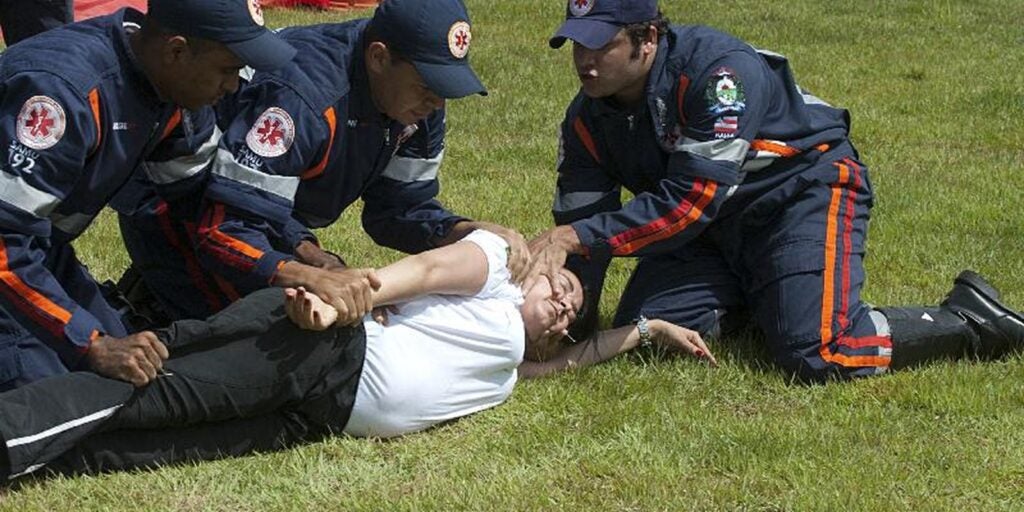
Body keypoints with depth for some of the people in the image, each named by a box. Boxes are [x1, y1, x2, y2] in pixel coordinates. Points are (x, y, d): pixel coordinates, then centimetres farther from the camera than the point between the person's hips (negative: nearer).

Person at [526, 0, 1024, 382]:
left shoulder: (717, 72, -30)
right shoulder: (587, 119, -7)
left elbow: (690, 202, -32)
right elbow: (580, 221, -5)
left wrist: (577, 236, -34)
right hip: (711, 230, 8)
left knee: (821, 356, -26)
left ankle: (967, 320, -5)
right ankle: (744, 304, 18)